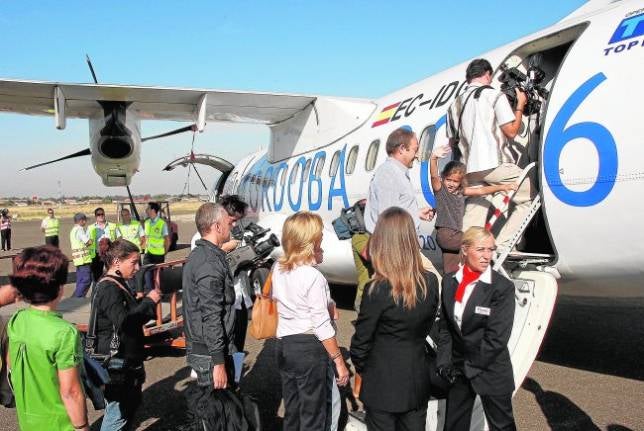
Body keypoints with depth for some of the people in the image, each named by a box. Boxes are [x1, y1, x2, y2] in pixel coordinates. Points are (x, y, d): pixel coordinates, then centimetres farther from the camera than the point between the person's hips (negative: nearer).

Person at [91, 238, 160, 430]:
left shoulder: (118, 284, 10)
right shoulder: (108, 289, -21)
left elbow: (133, 315, 18)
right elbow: (124, 322, -31)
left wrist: (147, 302, 2)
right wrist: (148, 301, -22)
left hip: (126, 359, 10)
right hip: (115, 361, -10)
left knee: (132, 401, 23)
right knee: (118, 409, -1)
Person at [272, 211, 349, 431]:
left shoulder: (278, 269, 2)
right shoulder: (314, 277, -18)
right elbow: (322, 326, -19)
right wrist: (339, 361, -12)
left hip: (284, 345, 7)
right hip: (310, 347, -7)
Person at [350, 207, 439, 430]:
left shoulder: (377, 290, -24)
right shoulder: (431, 282, -9)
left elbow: (361, 342, -13)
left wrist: (361, 367, 6)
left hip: (383, 383, -4)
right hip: (417, 380, 4)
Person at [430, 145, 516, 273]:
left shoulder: (461, 191, 13)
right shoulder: (440, 189, -5)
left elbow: (481, 191, 17)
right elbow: (434, 175, -23)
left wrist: (503, 187, 13)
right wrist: (434, 158, -42)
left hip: (456, 235, 6)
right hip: (445, 235, -6)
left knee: (453, 270, 6)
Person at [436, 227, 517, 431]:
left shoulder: (503, 288, -15)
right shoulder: (450, 282, -1)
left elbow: (497, 338, -18)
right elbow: (444, 327, 4)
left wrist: (469, 367, -13)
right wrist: (444, 363, -5)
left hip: (491, 372, -4)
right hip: (458, 370, 4)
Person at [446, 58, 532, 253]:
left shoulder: (455, 104, 18)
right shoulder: (495, 95, 1)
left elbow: (453, 142, 20)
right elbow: (511, 131, -4)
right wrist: (520, 105, 10)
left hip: (470, 168, 6)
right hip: (496, 163, -6)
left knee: (473, 214, 13)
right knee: (529, 199, 6)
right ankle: (501, 244, -4)